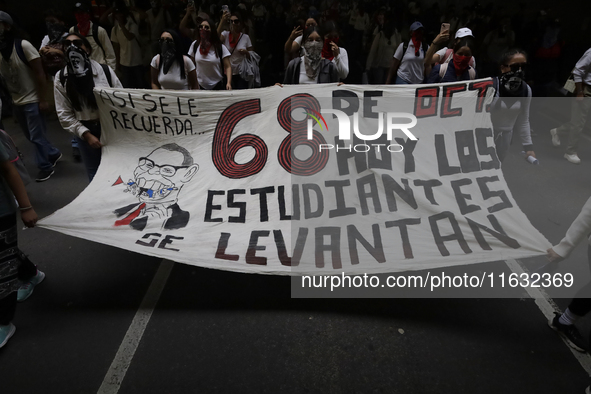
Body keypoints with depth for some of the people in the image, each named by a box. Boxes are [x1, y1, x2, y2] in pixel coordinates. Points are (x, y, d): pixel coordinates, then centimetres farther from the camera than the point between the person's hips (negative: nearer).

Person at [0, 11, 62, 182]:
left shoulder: (23, 46, -13)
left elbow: (39, 73, -13)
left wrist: (42, 100, -15)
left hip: (32, 100, -6)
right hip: (17, 102, 6)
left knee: (36, 136, 1)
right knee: (32, 136, 16)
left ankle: (46, 167, 15)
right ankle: (53, 154, 35)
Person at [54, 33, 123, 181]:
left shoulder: (105, 70, -7)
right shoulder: (61, 78, -2)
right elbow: (64, 114, -2)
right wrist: (86, 134, -12)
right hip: (85, 132, 1)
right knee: (95, 174, 12)